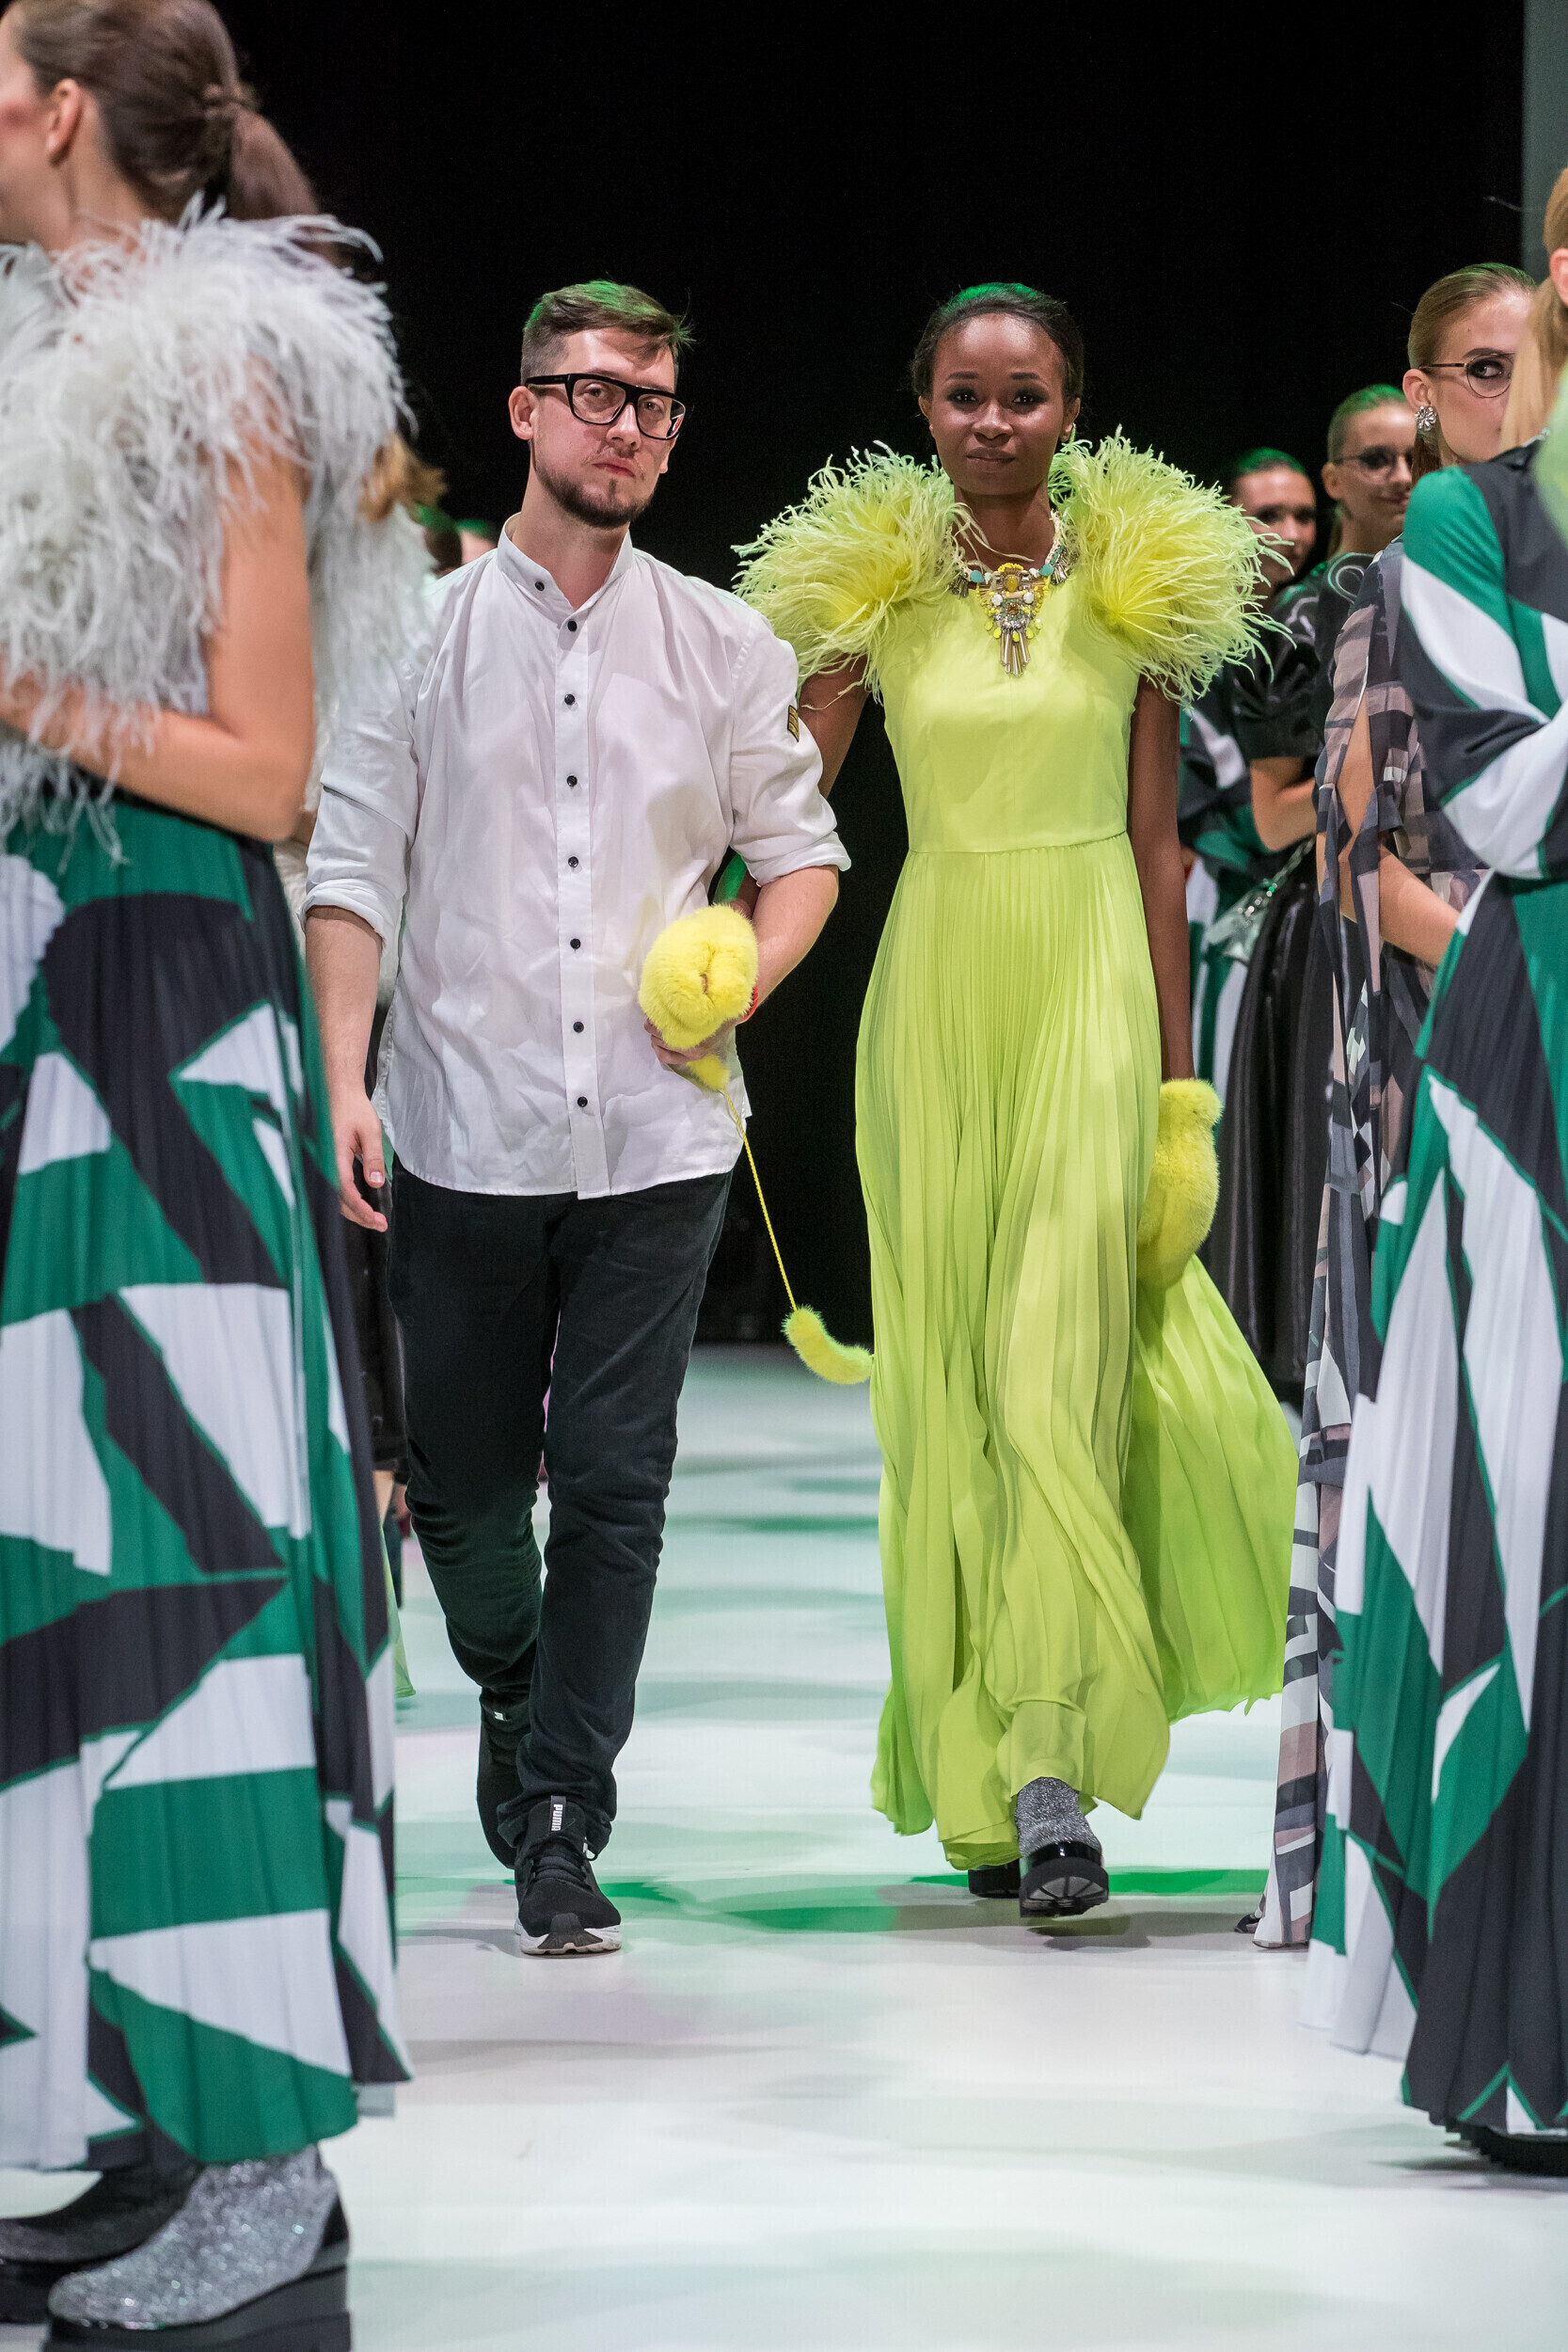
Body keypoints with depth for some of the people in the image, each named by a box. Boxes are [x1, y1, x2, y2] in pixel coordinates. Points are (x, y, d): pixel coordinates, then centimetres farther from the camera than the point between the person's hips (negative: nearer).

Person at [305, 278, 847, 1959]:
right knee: (463, 1485, 8)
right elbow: (350, 870, 1)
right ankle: (515, 1701, 38)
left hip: (654, 1130, 0)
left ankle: (562, 1824, 5)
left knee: (614, 1485, -3)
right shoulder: (427, 631, 3)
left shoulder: (721, 648, 7)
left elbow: (802, 851, 16)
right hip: (466, 1130, 0)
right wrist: (344, 1086, -9)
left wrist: (741, 974, -4)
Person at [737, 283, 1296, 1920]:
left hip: (1090, 986, -1)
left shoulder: (1133, 583, 4)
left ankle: (1053, 1767, -15)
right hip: (934, 988, 1)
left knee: (1058, 1366, -12)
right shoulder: (877, 587, 4)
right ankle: (975, 1774, 14)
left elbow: (1156, 841, 6)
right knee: (945, 1377, 4)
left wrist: (1177, 1074, 5)